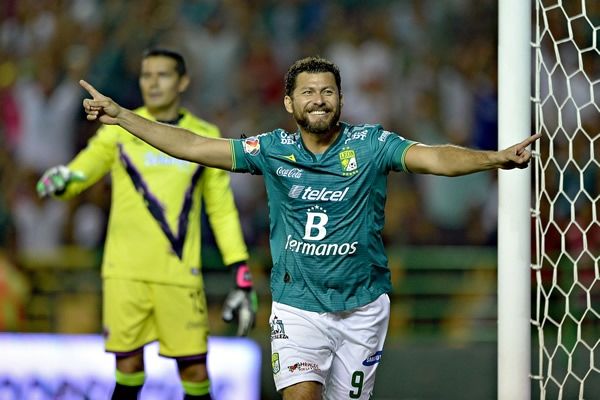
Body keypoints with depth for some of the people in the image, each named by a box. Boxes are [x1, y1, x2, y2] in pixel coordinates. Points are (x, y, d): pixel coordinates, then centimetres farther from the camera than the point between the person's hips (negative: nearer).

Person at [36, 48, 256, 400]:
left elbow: (222, 210, 13)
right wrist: (59, 180, -21)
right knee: (129, 366, -3)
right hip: (125, 272, 0)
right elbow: (80, 172, 4)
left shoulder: (205, 137, 10)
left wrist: (242, 275, 6)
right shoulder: (121, 130, 8)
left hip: (180, 273, 1)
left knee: (195, 371, -3)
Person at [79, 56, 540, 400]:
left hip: (362, 308, 0)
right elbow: (192, 145, 3)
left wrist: (494, 158, -39)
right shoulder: (273, 149, 0)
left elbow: (435, 157, -21)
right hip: (297, 306, 0)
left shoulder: (371, 144, -6)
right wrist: (121, 115, -1)